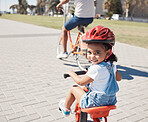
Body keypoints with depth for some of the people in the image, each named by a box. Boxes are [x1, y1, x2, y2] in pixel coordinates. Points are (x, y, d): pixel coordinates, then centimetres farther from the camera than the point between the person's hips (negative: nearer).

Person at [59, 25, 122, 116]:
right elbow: (119, 78, 13)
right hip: (110, 101, 8)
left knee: (74, 88, 11)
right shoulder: (111, 65, -5)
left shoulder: (95, 69, -29)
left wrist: (72, 73, 1)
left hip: (94, 103, -7)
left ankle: (66, 108, 38)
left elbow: (80, 82, -17)